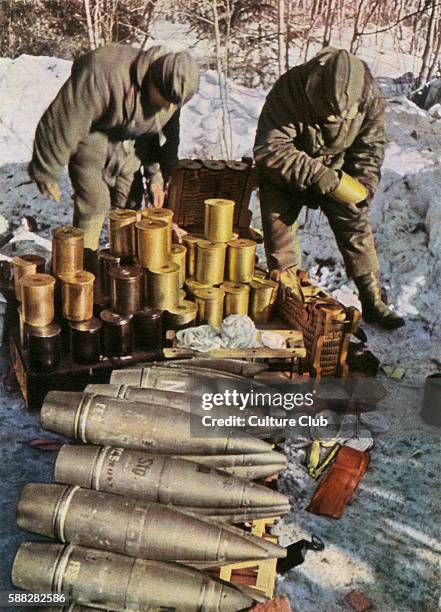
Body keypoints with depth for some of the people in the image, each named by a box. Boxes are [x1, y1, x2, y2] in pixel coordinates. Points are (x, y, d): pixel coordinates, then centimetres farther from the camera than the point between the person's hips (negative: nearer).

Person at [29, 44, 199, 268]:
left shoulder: (170, 94, -15)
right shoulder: (102, 76, -36)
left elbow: (167, 137, 4)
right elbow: (62, 123, -29)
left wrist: (156, 176, -1)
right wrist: (46, 174, -20)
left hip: (130, 147, 6)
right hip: (91, 144, -5)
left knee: (130, 204, 6)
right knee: (94, 203, -11)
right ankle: (84, 269, 2)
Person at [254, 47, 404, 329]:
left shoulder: (371, 98, -21)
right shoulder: (289, 91, -33)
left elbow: (370, 148, -7)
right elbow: (268, 150, -37)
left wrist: (363, 186, -22)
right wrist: (315, 173, -43)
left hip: (336, 174, 3)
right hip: (286, 175, -2)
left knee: (357, 229, 1)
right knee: (280, 238, -3)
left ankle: (373, 303, 13)